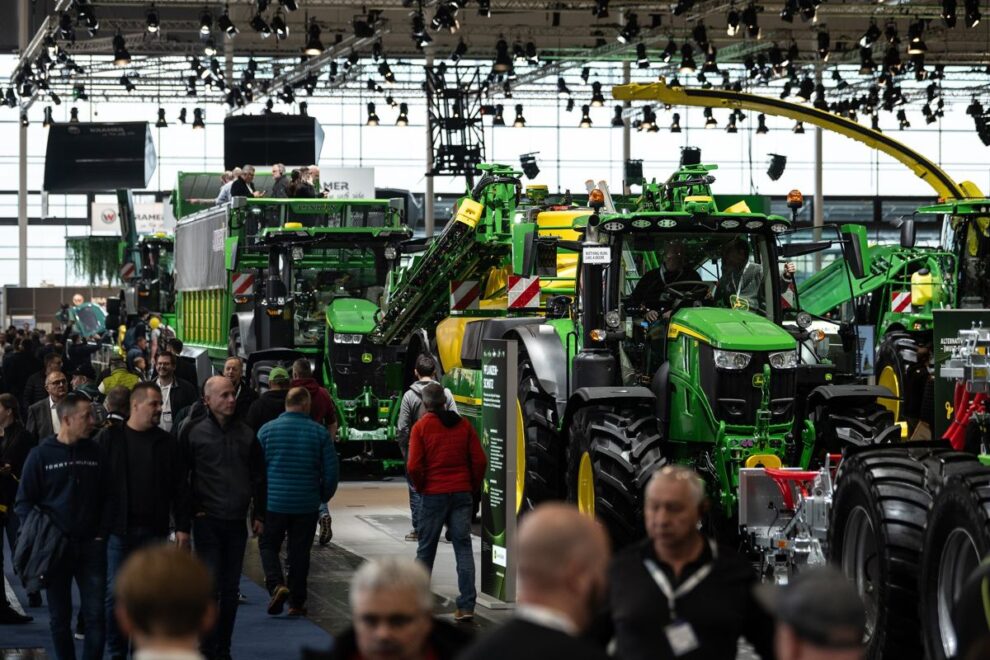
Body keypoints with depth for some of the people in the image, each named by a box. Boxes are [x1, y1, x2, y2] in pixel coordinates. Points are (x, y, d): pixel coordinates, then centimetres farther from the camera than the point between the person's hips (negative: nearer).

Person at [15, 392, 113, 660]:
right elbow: (24, 502, 1)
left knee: (95, 614, -4)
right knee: (60, 617, 7)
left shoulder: (96, 454, 6)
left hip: (90, 546, 1)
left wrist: (101, 534, 0)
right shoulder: (41, 455, -1)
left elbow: (108, 497, 10)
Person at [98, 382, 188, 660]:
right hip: (118, 529, -2)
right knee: (115, 593, -1)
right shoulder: (110, 438, 0)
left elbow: (178, 488, 9)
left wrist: (182, 526, 3)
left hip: (153, 530, 2)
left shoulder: (166, 442, 8)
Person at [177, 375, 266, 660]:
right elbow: (181, 479, -3)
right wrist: (182, 523, -6)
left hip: (236, 522, 4)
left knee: (230, 590, 9)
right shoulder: (193, 432, -4)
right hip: (207, 521, -4)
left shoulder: (245, 433, 8)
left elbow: (258, 476, 17)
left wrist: (258, 513, 12)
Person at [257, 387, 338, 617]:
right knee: (300, 552, 10)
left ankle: (277, 585, -12)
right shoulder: (320, 432, -3)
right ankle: (296, 602, 14)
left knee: (268, 545, 12)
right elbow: (331, 470, -2)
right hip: (307, 505, 1)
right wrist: (324, 496, 15)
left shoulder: (267, 430, -3)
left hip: (273, 502, -1)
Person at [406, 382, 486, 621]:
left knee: (426, 548, 10)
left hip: (433, 494, -2)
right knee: (463, 547, 2)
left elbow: (414, 466, -13)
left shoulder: (421, 427, -6)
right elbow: (479, 461, -1)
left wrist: (420, 487, 4)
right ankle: (466, 606, -5)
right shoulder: (463, 425, 4)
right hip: (462, 494, 2)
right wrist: (472, 486, 12)